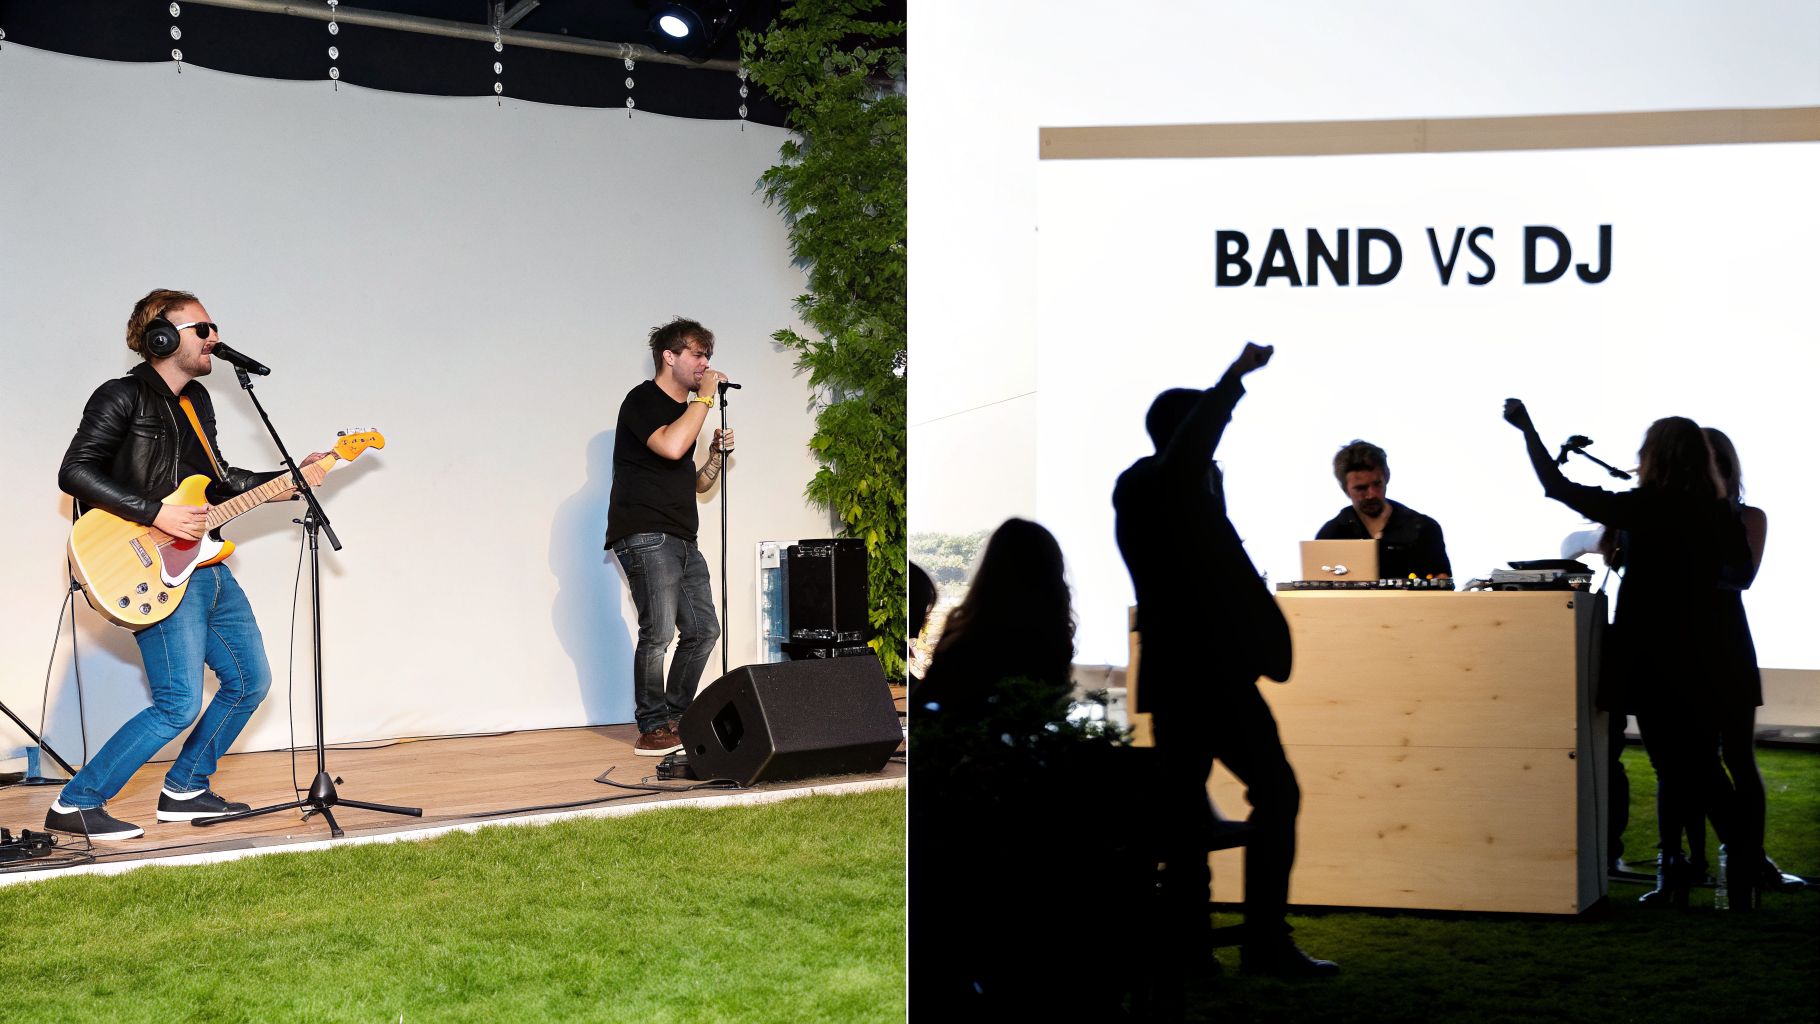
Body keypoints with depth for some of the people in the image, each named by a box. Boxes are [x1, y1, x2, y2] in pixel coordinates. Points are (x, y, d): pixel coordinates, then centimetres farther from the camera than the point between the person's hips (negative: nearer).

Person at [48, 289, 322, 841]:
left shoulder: (196, 400, 16)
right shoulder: (122, 398, -10)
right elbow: (75, 472, -19)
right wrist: (156, 514, -23)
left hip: (207, 567, 9)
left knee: (250, 680, 13)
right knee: (179, 706, -15)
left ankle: (186, 790, 25)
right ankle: (75, 805, -7)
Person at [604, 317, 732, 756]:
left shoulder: (684, 409, 22)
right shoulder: (643, 401, -5)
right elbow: (671, 447, -24)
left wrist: (717, 455, 9)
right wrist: (705, 397, -14)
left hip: (682, 538, 9)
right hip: (645, 536, -9)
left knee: (703, 629, 5)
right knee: (658, 633, -14)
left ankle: (675, 718, 15)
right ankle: (652, 729, -9)